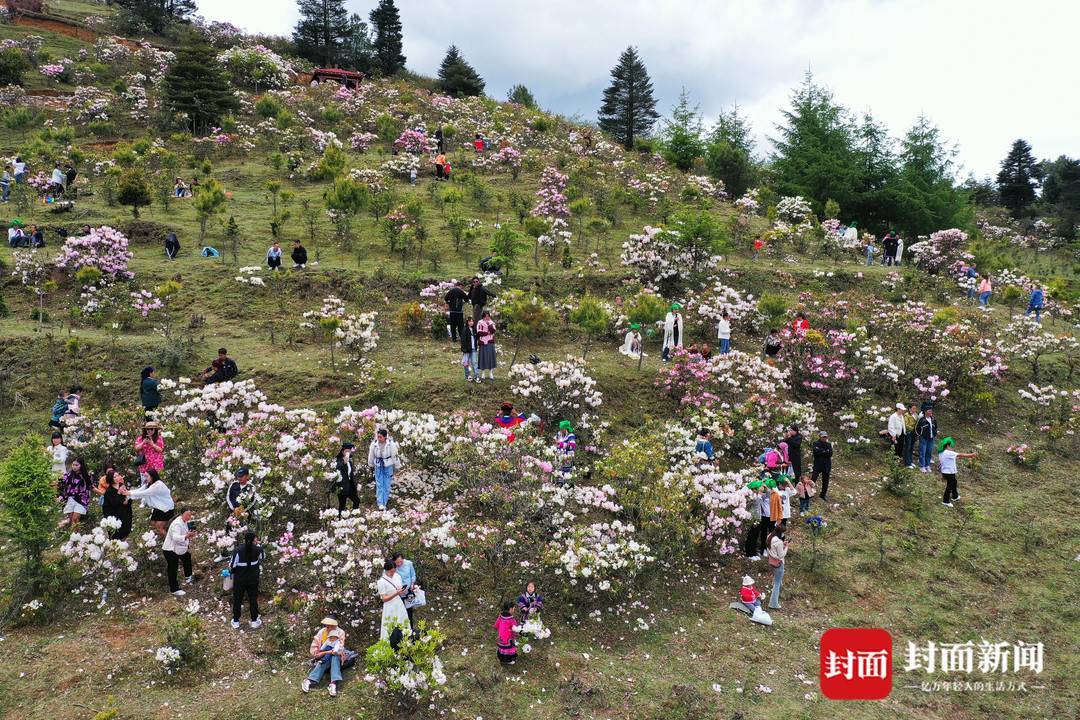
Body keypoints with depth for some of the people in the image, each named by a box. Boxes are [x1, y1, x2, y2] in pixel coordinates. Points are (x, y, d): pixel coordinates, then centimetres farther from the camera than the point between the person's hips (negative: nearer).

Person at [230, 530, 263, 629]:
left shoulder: (238, 550, -23)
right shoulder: (258, 549, -14)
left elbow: (232, 566, -17)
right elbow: (261, 561, 6)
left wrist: (230, 569, 7)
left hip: (239, 580, -1)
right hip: (253, 579, 2)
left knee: (237, 599, 16)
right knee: (253, 599, 16)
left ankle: (236, 622, 27)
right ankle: (254, 621, 25)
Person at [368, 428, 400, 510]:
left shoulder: (391, 444, -18)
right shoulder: (374, 444, -11)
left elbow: (394, 455, -7)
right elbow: (371, 455, 4)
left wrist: (395, 466, 2)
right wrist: (371, 465, 15)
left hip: (388, 466, -2)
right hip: (378, 466, 2)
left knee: (387, 484, 3)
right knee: (379, 485, -1)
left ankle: (384, 502, 14)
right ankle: (380, 503, -2)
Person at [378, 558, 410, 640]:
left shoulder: (397, 576, 1)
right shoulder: (381, 582, -16)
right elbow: (384, 599, -15)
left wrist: (403, 591, -13)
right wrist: (396, 593, -26)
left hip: (400, 605, 5)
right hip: (390, 608, -5)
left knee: (402, 627, 12)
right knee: (391, 629, 3)